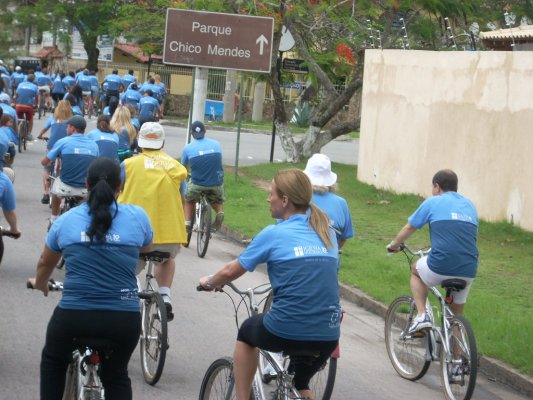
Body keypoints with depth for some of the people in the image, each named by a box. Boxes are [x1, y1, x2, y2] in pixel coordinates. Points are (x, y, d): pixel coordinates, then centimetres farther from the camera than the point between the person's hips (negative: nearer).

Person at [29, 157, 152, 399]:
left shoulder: (65, 221, 4)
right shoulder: (137, 217, 0)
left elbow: (45, 263, 21)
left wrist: (39, 284, 43)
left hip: (73, 316, 0)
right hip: (124, 319, 1)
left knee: (53, 362, 29)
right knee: (116, 375, 24)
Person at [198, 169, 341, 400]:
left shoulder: (273, 234, -3)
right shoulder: (327, 234, 10)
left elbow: (231, 272, 6)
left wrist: (209, 283, 27)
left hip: (284, 332, -4)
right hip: (327, 337, 4)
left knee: (246, 333, 29)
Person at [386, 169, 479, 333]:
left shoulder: (433, 202, 7)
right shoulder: (470, 205, 20)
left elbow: (409, 228, 16)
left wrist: (393, 244, 35)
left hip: (440, 267, -4)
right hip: (468, 271, 4)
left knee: (416, 270, 29)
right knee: (456, 315, 21)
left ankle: (422, 316, 12)